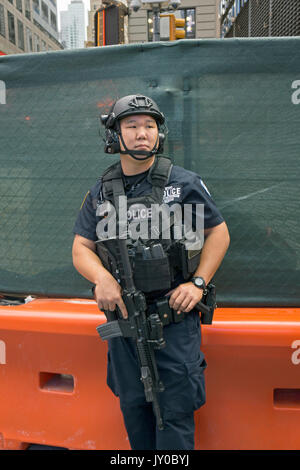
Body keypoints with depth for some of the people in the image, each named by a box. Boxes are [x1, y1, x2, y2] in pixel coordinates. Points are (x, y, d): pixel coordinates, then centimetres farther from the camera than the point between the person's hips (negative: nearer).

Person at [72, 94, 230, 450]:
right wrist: (101, 277, -17)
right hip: (123, 315, 4)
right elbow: (81, 247, 4)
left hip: (175, 316, -3)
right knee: (132, 407, 18)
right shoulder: (100, 193, 6)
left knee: (175, 412, 4)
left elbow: (218, 233, 1)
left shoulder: (184, 184, -3)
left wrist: (198, 283, -10)